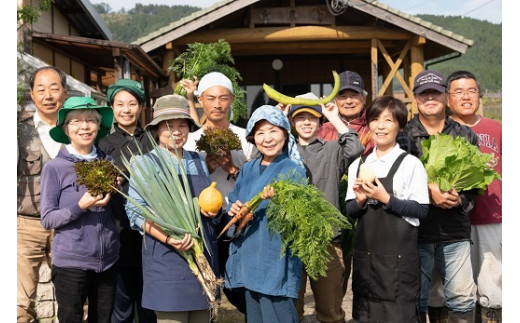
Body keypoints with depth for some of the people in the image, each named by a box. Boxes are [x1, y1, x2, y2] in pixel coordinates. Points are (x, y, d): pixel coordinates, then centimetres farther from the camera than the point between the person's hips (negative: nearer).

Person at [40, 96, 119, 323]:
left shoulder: (108, 162, 3)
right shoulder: (55, 167, -8)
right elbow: (47, 219, -8)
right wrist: (81, 206, -21)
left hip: (108, 259, 4)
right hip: (71, 261, -3)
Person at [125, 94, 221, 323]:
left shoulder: (198, 162, 12)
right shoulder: (145, 163, -2)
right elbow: (135, 212, -8)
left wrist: (213, 211, -5)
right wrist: (168, 238, -22)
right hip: (166, 256, -5)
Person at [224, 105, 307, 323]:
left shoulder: (294, 170, -6)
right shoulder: (247, 170, 11)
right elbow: (232, 203, 15)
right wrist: (234, 209, -7)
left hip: (277, 263, -6)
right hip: (248, 260, 6)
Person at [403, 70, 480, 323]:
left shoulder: (465, 136, 9)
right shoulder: (403, 136, 1)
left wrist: (460, 199, -12)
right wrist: (428, 190, -18)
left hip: (455, 230, 2)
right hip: (416, 229, -2)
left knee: (462, 298, 4)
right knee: (416, 298, 8)